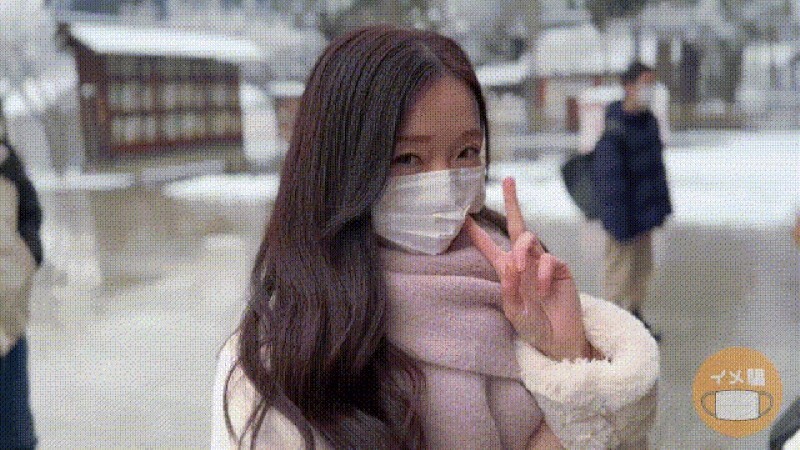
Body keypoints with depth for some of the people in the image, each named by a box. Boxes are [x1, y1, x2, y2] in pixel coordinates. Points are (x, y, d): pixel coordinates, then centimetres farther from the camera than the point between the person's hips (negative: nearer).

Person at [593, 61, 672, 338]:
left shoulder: (649, 121, 7)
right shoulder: (615, 131, -22)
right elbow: (610, 180, -22)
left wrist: (661, 205, 16)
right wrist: (620, 225, -22)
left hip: (645, 212, 9)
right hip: (625, 216, -9)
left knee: (643, 267, 19)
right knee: (619, 268, 2)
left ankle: (634, 317, 35)